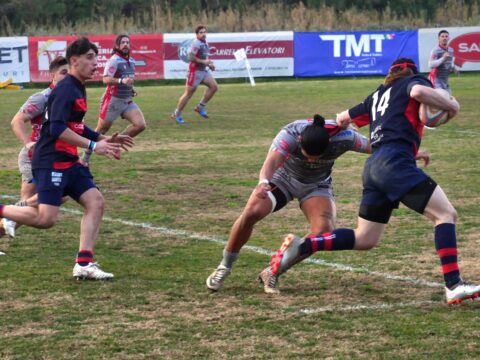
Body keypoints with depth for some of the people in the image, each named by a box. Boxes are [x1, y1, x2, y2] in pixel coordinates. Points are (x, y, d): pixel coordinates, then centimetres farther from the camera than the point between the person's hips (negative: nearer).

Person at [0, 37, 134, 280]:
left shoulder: (77, 89, 16)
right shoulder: (66, 90, -15)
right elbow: (57, 129, -24)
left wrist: (104, 139, 18)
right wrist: (93, 146, -23)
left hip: (68, 162, 10)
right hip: (50, 162, -10)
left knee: (95, 202, -2)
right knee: (47, 218, -15)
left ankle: (84, 264, -4)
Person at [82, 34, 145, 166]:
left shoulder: (131, 61, 11)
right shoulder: (114, 60, -14)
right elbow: (106, 79, -28)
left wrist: (131, 89, 10)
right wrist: (121, 81, -43)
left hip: (127, 100, 7)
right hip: (113, 100, -7)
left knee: (140, 125, -12)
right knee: (101, 131, 2)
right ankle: (85, 158, 17)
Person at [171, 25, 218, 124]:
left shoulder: (205, 43, 11)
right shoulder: (196, 44, -18)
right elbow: (191, 57, -25)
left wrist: (209, 63, 10)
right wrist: (204, 61, -23)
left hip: (204, 70, 9)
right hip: (195, 71, -9)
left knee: (214, 86, 1)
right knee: (188, 93, -3)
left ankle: (200, 107, 11)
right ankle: (176, 115, 7)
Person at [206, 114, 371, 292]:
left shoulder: (343, 136, -33)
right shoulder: (289, 134, -37)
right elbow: (272, 161, -53)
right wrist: (263, 182, -73)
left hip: (317, 186, 1)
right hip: (282, 177, -1)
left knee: (324, 232, -24)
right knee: (251, 213, -24)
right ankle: (225, 267, 0)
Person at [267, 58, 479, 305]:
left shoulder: (378, 95, 28)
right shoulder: (413, 81, 10)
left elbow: (342, 118, 36)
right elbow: (417, 91, -16)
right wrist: (450, 106, -2)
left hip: (374, 165, 7)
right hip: (395, 161, -7)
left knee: (364, 240, 14)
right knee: (446, 214, -8)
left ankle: (301, 247, 5)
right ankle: (454, 287, -19)